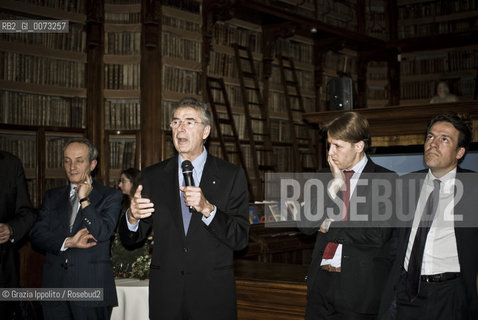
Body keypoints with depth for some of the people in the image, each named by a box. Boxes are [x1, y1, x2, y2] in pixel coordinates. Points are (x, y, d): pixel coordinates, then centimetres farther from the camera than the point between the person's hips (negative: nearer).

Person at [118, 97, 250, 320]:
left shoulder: (231, 175, -1)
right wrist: (132, 217, -16)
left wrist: (207, 209, -22)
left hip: (212, 293, -2)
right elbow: (130, 239, 6)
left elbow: (240, 239, -7)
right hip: (165, 292, 2)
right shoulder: (152, 176, 6)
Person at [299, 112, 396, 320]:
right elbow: (306, 225, 1)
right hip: (321, 282, 4)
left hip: (359, 288, -4)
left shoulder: (385, 180, -5)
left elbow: (377, 235, -16)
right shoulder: (326, 178, 11)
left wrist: (330, 226, -5)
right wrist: (334, 186, -7)